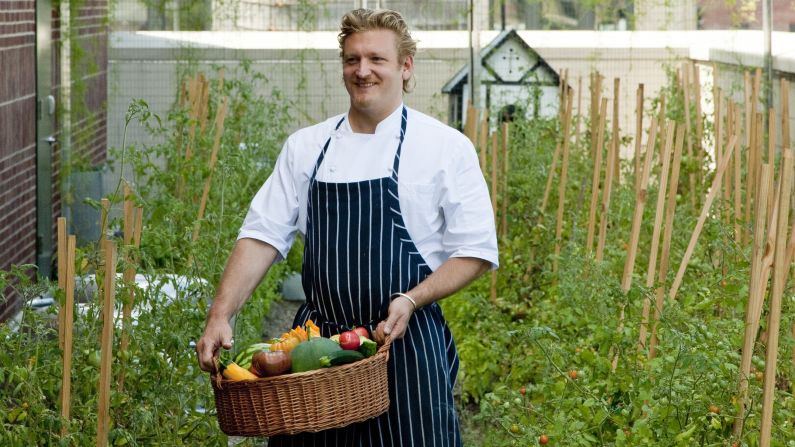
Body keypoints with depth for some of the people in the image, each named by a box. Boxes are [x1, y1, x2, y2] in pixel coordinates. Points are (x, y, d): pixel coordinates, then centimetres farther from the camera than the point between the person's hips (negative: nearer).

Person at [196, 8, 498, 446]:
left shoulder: (446, 147, -3)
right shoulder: (305, 146, 7)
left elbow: (474, 252, -2)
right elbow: (262, 236, 5)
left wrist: (411, 300, -17)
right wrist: (220, 316, -8)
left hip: (404, 341, -3)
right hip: (317, 342, 3)